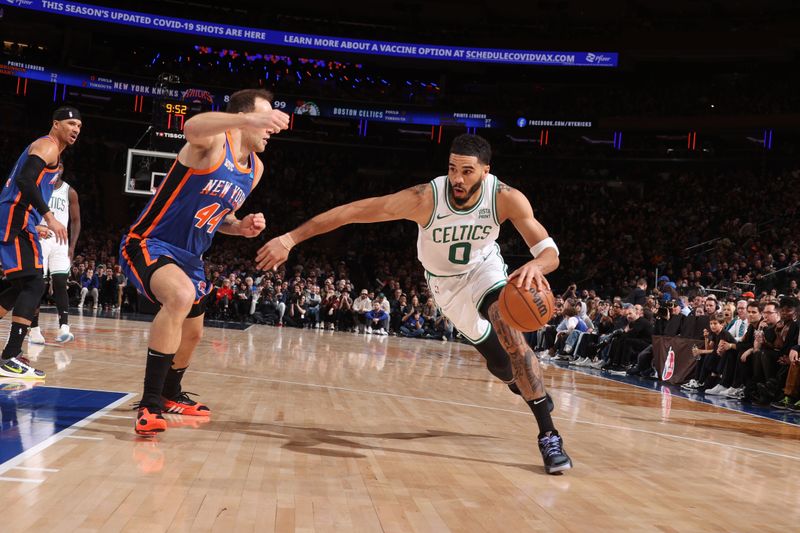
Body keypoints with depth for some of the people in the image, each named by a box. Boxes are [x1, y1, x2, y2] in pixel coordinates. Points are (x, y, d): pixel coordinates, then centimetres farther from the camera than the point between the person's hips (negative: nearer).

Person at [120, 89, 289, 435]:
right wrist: (247, 119, -62)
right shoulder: (215, 141, -19)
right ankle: (150, 404, -29)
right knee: (181, 296, -37)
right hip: (149, 244, -9)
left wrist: (240, 227, -4)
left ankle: (171, 395, 52)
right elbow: (192, 127, -47)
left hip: (189, 256, 9)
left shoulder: (255, 169, 5)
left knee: (193, 333, 22)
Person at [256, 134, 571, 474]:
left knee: (510, 334, -27)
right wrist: (290, 238, -40)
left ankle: (548, 435, -16)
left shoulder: (506, 198, -31)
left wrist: (536, 265, -57)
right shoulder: (426, 198, -35)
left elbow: (550, 251, -31)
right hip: (445, 281, 0)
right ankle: (530, 386, 45)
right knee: (498, 361, 7)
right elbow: (353, 211, -35)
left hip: (484, 268, 0)